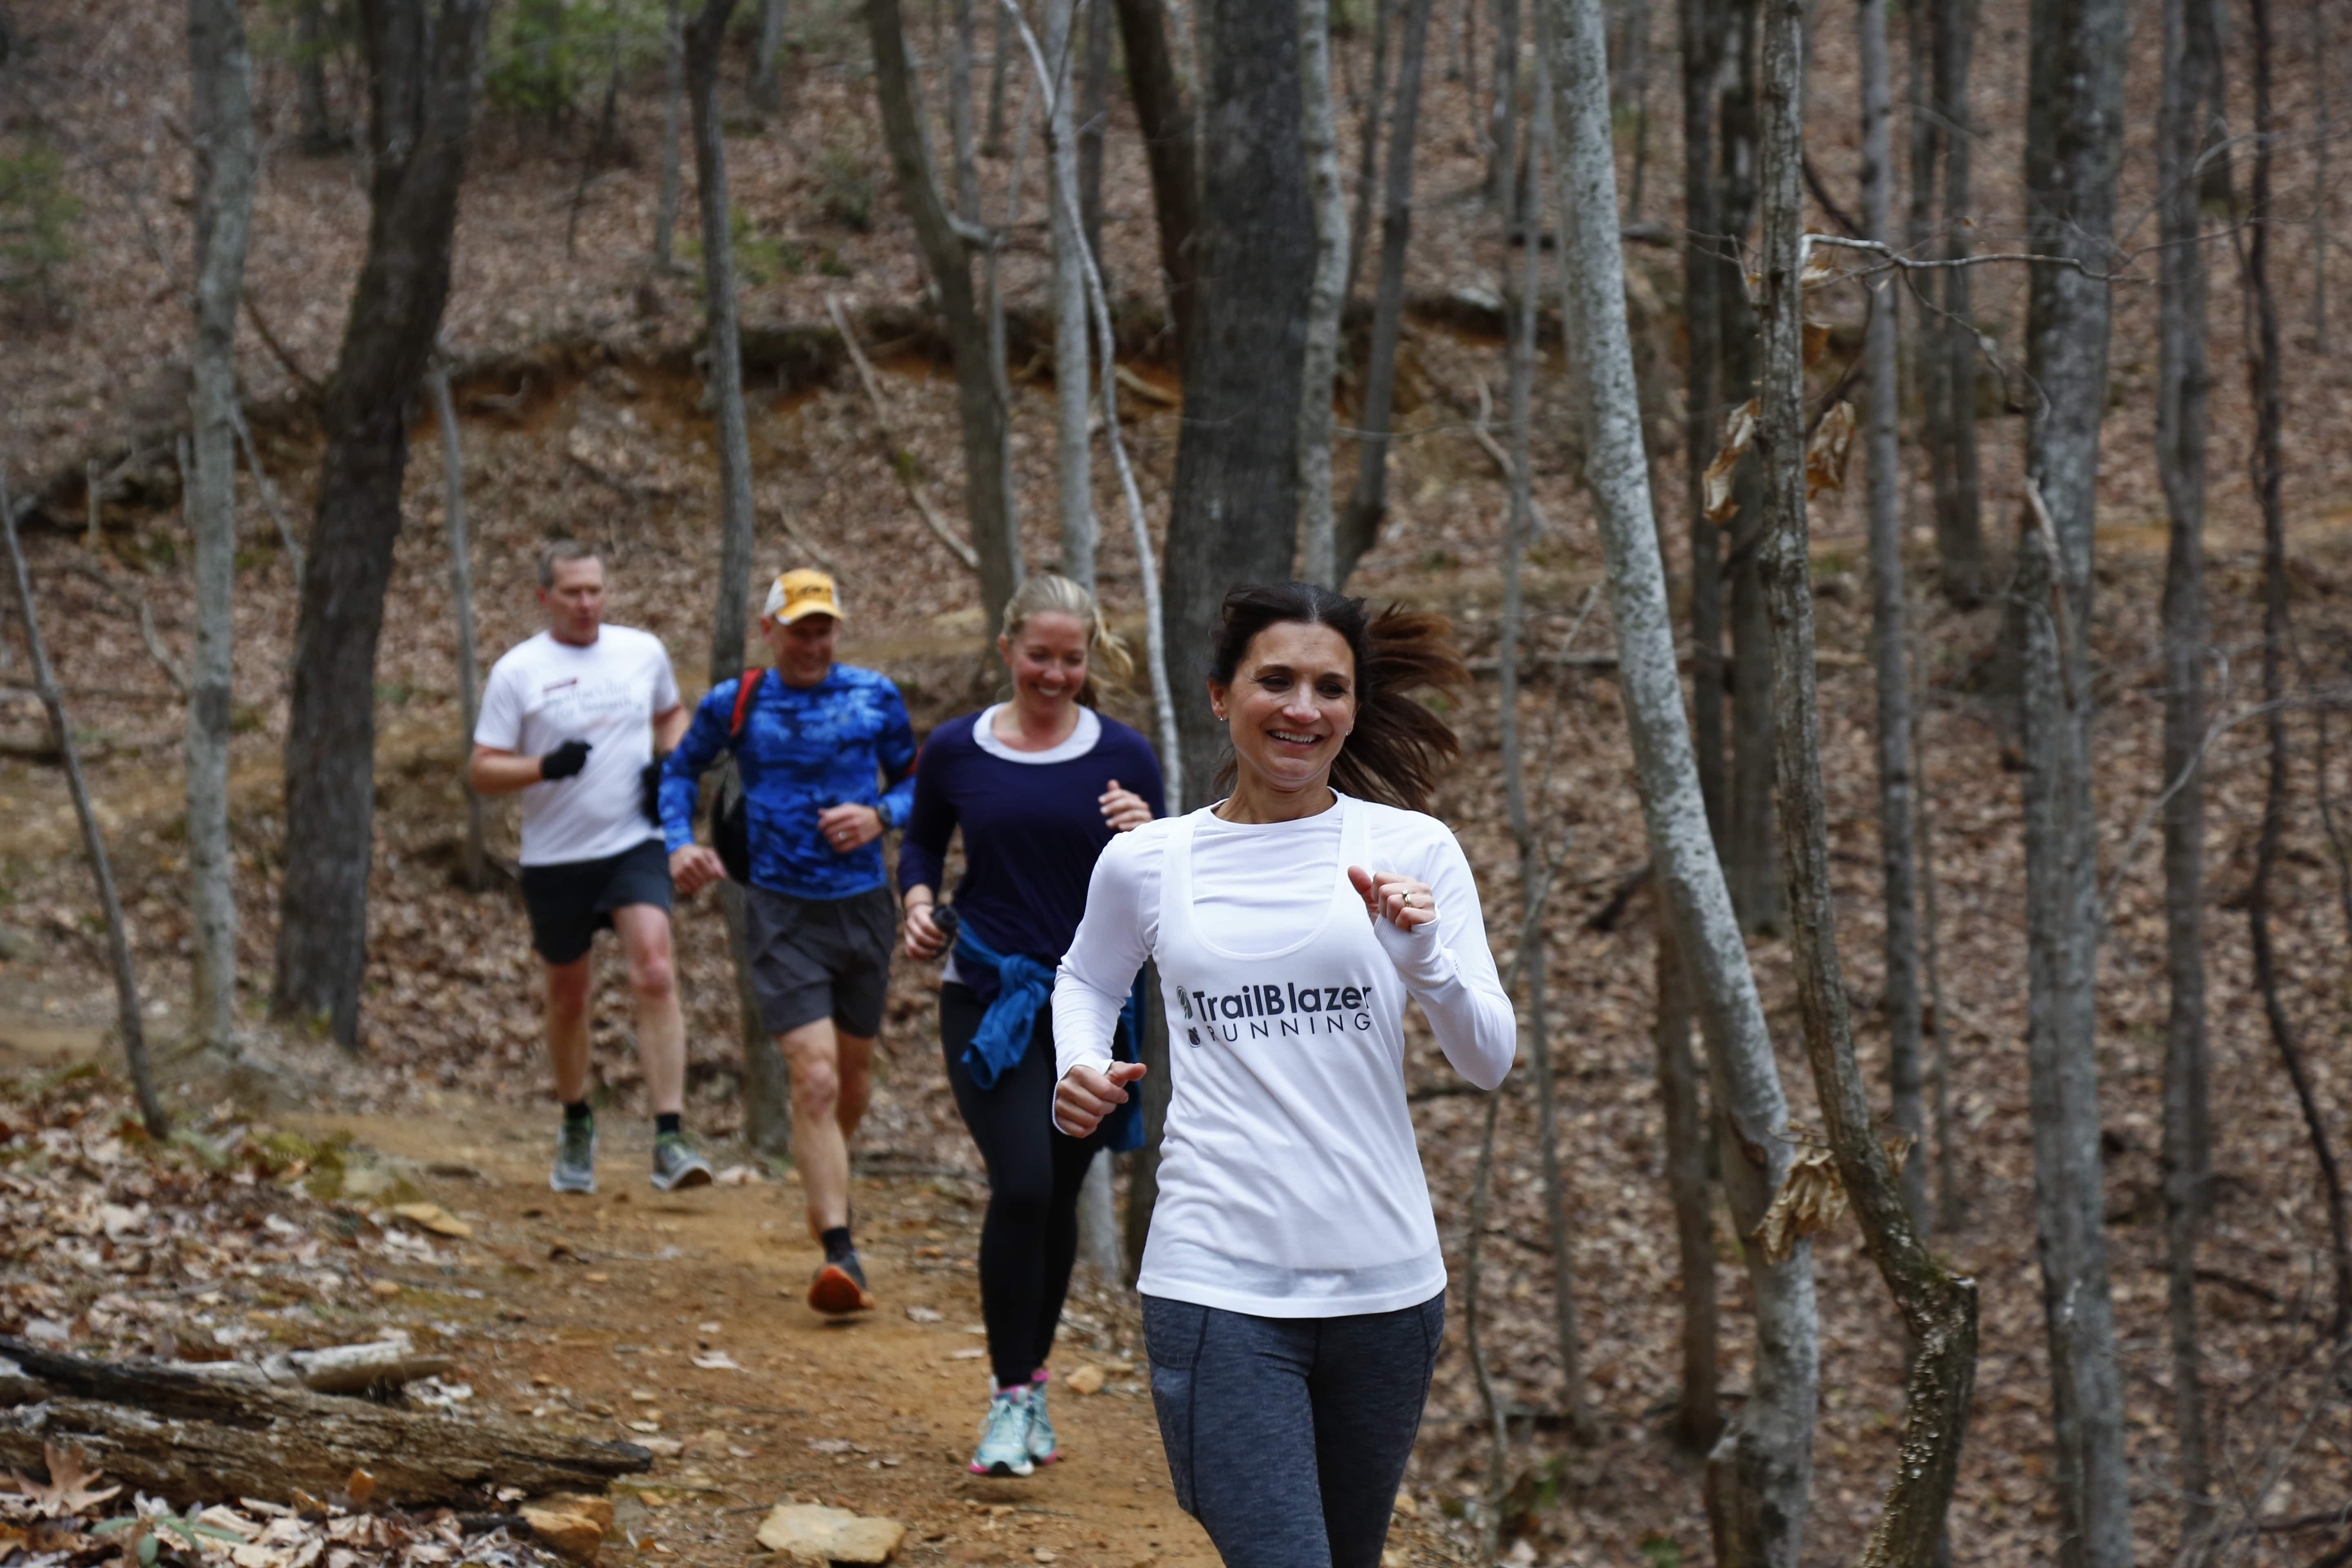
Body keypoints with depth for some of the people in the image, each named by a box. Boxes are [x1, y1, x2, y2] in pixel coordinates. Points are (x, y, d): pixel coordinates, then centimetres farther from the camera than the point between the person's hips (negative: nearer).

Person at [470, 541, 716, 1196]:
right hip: (555, 859, 0)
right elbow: (482, 771, -4)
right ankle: (577, 1127, 37)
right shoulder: (518, 671, -4)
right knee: (568, 997, 13)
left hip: (635, 845, 0)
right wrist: (546, 767, -23)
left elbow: (671, 714, 24)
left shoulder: (643, 651, 5)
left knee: (655, 974, -20)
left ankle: (669, 1140, -22)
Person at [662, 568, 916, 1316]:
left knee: (854, 1071, 17)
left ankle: (825, 1182, 47)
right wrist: (679, 843, -1)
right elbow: (681, 770, 16)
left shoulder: (875, 698, 1)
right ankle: (839, 1254, -19)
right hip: (782, 913, -3)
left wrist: (880, 814, -10)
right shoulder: (733, 704, 0)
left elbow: (915, 781, 11)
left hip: (863, 908, 3)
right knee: (814, 1078, -16)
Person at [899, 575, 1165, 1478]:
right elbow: (922, 841, 18)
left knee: (1058, 1200, 9)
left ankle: (1029, 1380, 28)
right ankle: (1010, 1397, -5)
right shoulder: (955, 752, 1)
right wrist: (917, 902, -1)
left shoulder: (1122, 757, 0)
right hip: (986, 998, -1)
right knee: (1021, 1186, -16)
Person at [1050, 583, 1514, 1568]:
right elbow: (1086, 980, 24)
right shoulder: (1144, 864, 4)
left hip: (1386, 1285, 2)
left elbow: (1491, 1062, 0)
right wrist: (1077, 1068, 4)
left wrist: (1423, 959, -17)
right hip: (1216, 1289, -2)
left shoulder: (1413, 850, 2)